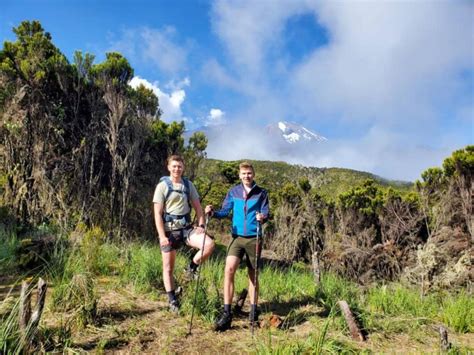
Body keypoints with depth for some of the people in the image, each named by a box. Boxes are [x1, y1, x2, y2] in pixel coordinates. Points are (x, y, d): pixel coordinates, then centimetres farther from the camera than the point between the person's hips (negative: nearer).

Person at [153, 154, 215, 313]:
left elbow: (197, 207, 8)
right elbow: (157, 213, -9)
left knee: (209, 244, -22)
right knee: (168, 268, 5)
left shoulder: (188, 185, 6)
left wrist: (201, 225, -6)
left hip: (186, 227, 3)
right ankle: (173, 301, 24)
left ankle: (192, 268, 4)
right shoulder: (162, 186, -5)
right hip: (169, 230, -2)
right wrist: (162, 236, -16)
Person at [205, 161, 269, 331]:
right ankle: (227, 313, -8)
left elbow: (266, 213, -3)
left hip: (254, 238, -1)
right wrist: (213, 212, -18)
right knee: (229, 269, -15)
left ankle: (253, 311, 25)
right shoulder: (233, 192, 6)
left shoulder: (261, 193, 2)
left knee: (252, 275, 9)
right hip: (237, 237, 1)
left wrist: (262, 217, -27)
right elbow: (225, 211, 2)